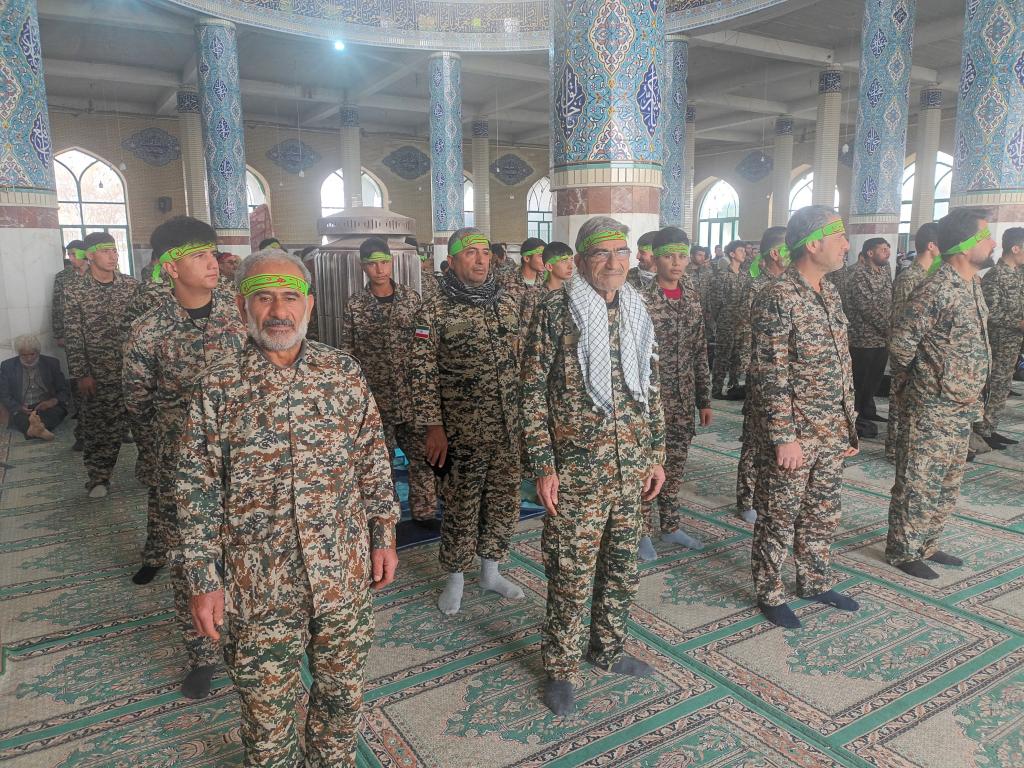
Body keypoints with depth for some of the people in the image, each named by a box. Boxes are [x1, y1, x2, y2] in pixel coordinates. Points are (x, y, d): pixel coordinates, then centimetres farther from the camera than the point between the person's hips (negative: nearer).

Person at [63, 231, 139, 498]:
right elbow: (73, 337, -3)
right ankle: (98, 477, 19)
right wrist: (81, 374, -7)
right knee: (97, 426, 5)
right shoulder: (75, 291, -3)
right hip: (97, 375, -1)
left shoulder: (131, 285, 3)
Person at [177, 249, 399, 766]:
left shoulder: (345, 373, -1)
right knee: (267, 704, 16)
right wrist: (203, 581, -6)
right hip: (256, 586, -2)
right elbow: (197, 492, -4)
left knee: (343, 689, 20)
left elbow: (373, 462, 5)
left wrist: (384, 535, 4)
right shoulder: (216, 387, -7)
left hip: (345, 572, 2)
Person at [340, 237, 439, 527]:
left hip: (412, 395, 1)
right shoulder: (354, 306, 0)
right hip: (374, 397, -1)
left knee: (422, 454, 4)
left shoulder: (412, 299, 3)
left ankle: (424, 511, 20)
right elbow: (346, 353, 3)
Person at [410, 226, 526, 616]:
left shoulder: (508, 303, 7)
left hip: (510, 427, 5)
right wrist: (433, 427, -12)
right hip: (462, 430, -5)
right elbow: (422, 372, -8)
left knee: (505, 500, 14)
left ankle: (490, 570, 33)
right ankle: (455, 578, 26)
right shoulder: (435, 310, -7)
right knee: (461, 506, 6)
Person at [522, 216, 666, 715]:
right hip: (576, 469, -5)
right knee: (571, 574, 4)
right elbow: (532, 393, -9)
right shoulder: (556, 310, -8)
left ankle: (608, 649, 39)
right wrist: (543, 466, -12)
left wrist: (657, 454, 12)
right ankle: (562, 668, 24)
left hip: (631, 468, 6)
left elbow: (651, 388, 15)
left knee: (622, 569, 17)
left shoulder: (637, 313, 8)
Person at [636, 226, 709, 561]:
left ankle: (670, 526, 31)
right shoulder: (641, 299, -12)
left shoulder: (692, 298, 7)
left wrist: (704, 399, 10)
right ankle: (643, 532, 19)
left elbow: (700, 353, 10)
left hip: (684, 401, 6)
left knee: (675, 465, 15)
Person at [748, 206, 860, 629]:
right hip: (793, 434, -8)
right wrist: (784, 436, -20)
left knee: (823, 513, 20)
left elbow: (842, 365, 15)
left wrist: (849, 425, 14)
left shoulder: (829, 291, 9)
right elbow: (769, 375, -19)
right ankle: (770, 594, 23)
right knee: (779, 518, 7)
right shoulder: (778, 297, -17)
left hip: (831, 434, 8)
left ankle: (815, 582, 38)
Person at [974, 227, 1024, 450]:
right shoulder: (994, 277, -16)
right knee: (993, 389, -3)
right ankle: (981, 433, 6)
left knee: (1002, 389, 13)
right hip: (998, 344, -9)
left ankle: (989, 429, 21)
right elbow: (990, 313, -21)